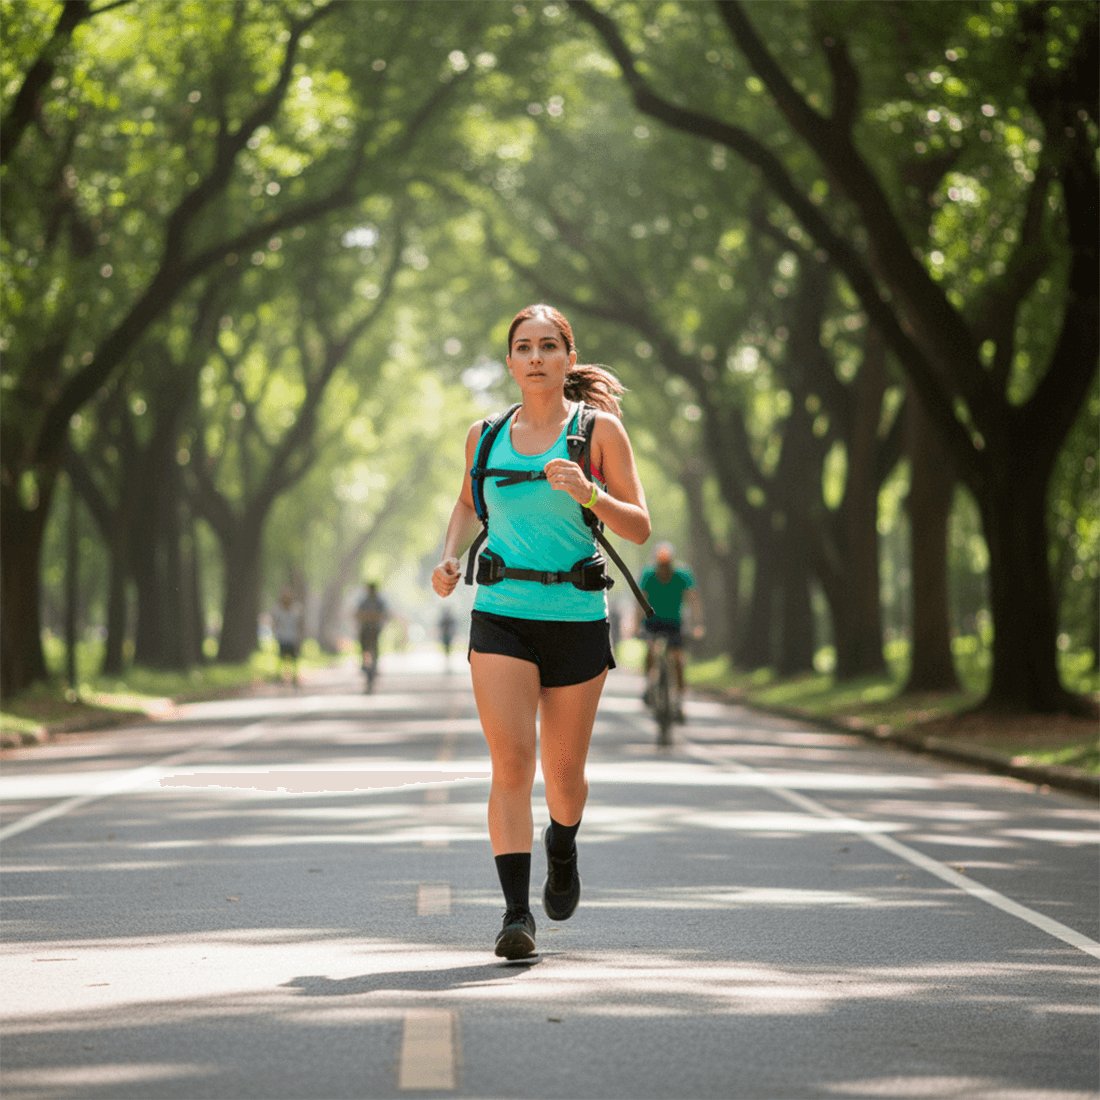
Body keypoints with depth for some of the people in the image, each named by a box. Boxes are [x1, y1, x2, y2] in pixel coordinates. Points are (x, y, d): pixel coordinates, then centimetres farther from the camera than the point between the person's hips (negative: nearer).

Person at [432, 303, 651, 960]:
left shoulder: (600, 430, -1)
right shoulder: (486, 436, 7)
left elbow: (640, 528, -3)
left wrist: (588, 492, -21)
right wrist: (451, 557, 6)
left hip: (576, 617, -1)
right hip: (501, 616, 1)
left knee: (564, 772, 10)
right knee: (511, 762, -15)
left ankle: (562, 847, 45)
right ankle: (517, 913, -16)